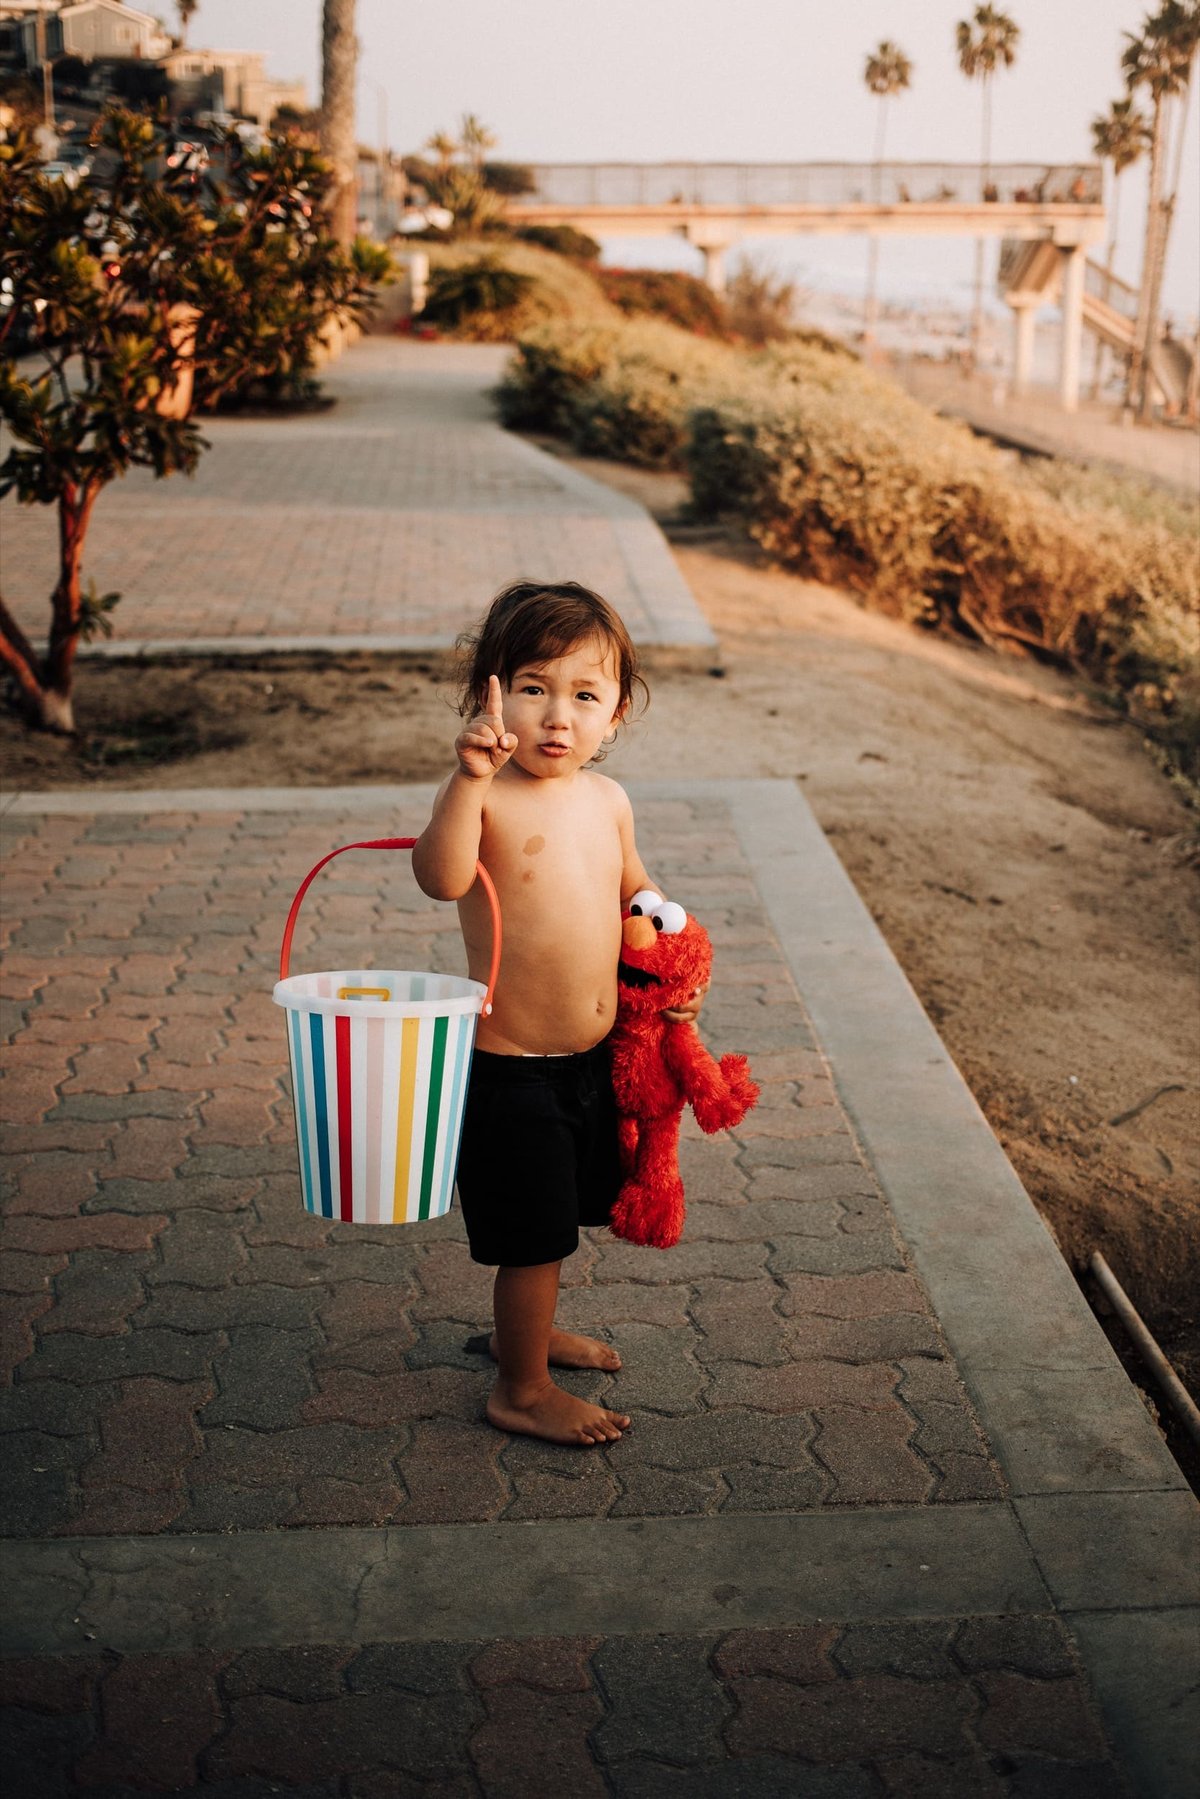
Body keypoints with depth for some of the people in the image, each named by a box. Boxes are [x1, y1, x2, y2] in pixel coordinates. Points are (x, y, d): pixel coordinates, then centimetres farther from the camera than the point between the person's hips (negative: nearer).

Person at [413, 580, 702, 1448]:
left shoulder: (607, 799, 2)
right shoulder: (486, 797, -19)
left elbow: (635, 889, 21)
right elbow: (441, 878, -39)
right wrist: (471, 776, -49)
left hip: (592, 1058, 7)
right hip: (510, 1070, -7)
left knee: (558, 1216, 25)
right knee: (534, 1233, 5)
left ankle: (527, 1330, 50)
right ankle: (524, 1390, 26)